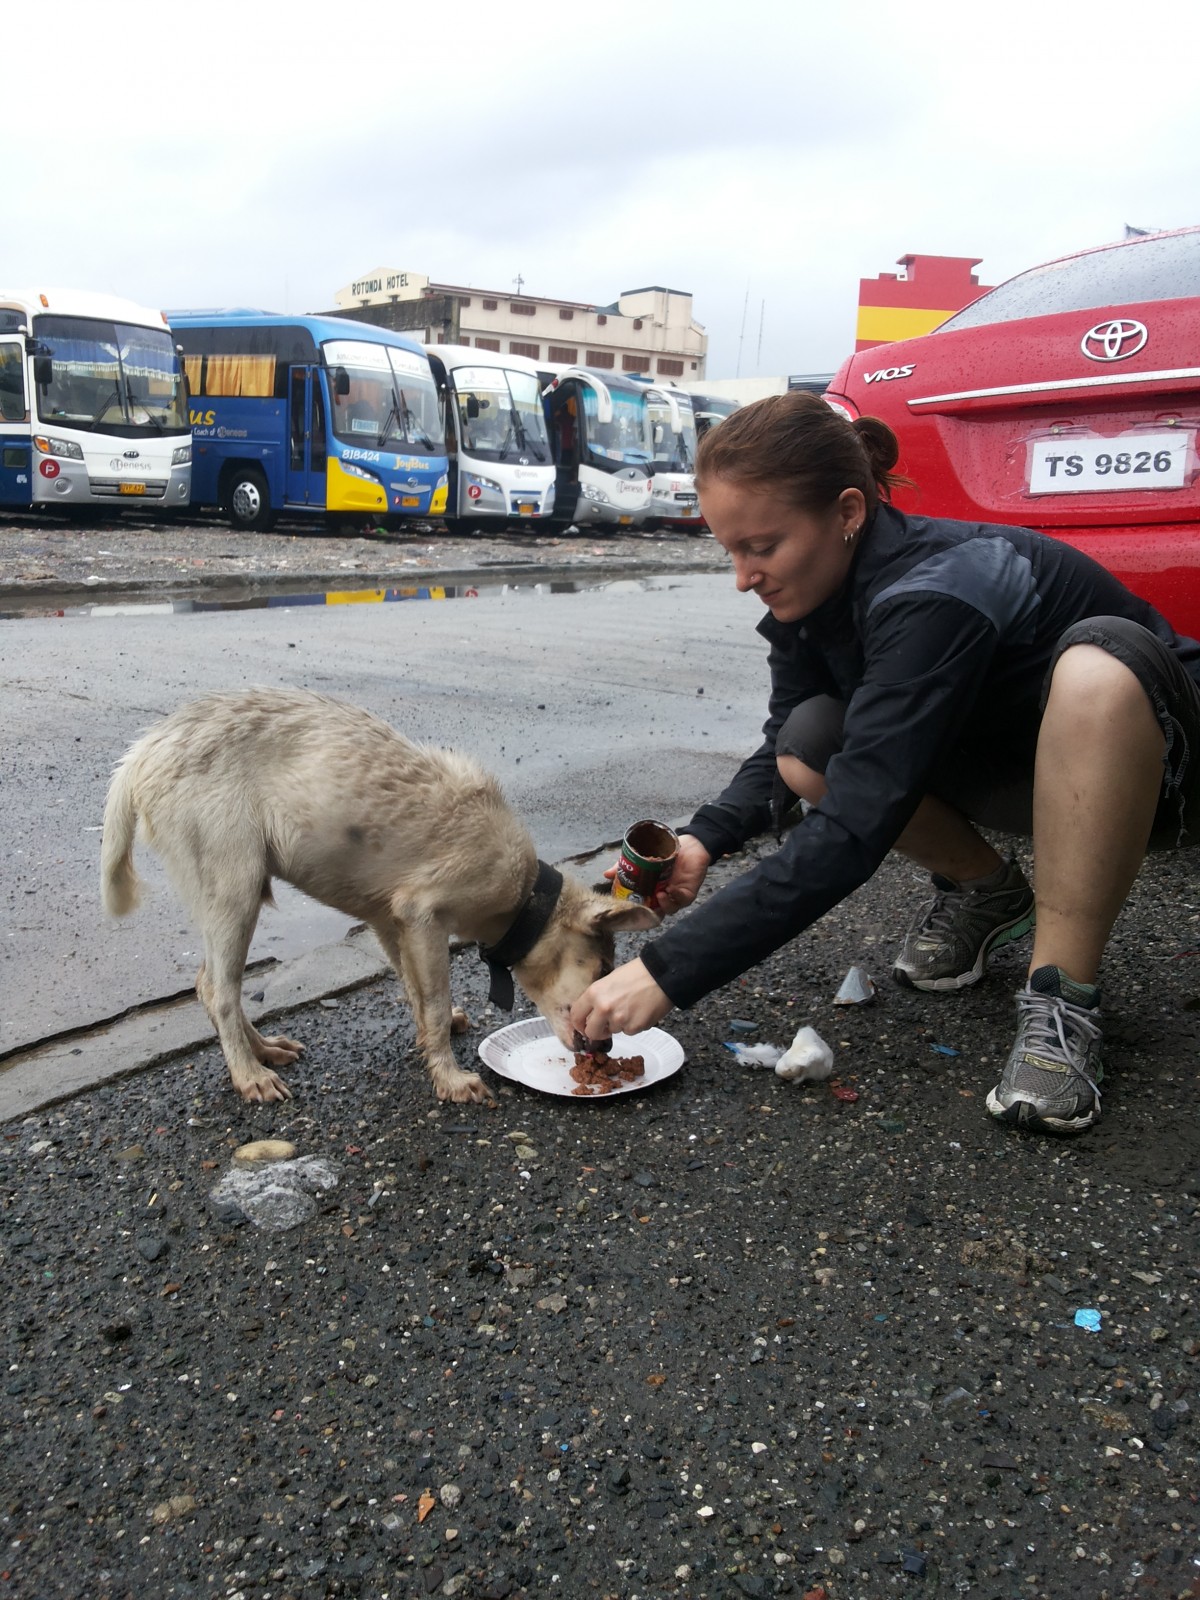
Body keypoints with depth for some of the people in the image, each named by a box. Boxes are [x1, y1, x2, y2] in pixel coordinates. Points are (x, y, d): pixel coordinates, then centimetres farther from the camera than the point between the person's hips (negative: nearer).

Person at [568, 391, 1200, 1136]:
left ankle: (1063, 1001, -27)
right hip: (1006, 762, 7)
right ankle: (984, 893, 9)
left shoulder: (930, 597, -36)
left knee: (1099, 662, -39)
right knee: (810, 746, -14)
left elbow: (851, 833, -41)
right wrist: (704, 841, -21)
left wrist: (666, 973, -41)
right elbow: (782, 750, 0)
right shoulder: (815, 588, -12)